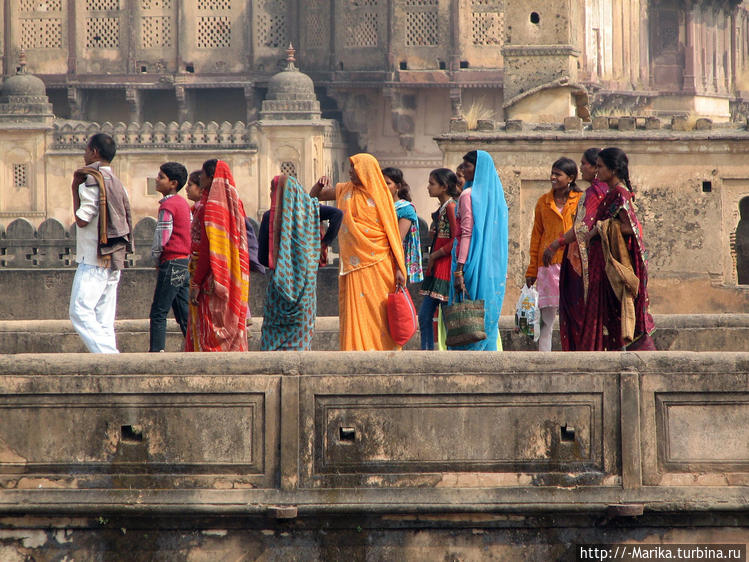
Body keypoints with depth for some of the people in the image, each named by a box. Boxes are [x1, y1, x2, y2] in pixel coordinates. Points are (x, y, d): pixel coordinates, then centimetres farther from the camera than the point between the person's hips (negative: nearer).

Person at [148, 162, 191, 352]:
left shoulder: (167, 206, -13)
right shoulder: (183, 203, 14)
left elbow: (161, 238, -17)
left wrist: (156, 257, 1)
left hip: (171, 264, -9)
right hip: (186, 261, 9)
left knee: (158, 313, -5)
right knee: (185, 315, 11)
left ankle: (156, 350, -8)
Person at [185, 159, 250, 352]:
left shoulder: (211, 206, -15)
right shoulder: (233, 203, 12)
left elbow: (206, 248, -19)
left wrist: (196, 284, -17)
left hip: (211, 278, -9)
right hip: (232, 282, 9)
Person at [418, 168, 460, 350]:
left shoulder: (451, 207, -12)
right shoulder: (442, 208, 16)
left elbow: (457, 240, -20)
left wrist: (435, 255, -12)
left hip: (446, 267, -10)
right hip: (435, 269, 10)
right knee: (424, 316, 9)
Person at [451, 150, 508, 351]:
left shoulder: (469, 195, -9)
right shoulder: (496, 194, 13)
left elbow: (466, 234, -15)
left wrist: (459, 268, -17)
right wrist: (503, 270, 19)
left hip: (473, 263, -7)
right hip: (494, 265, 7)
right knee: (489, 317, 9)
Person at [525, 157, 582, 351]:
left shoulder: (581, 200, 5)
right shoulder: (544, 201, 13)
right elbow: (536, 236, 14)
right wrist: (532, 270, 9)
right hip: (548, 263, 2)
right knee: (546, 316, -3)